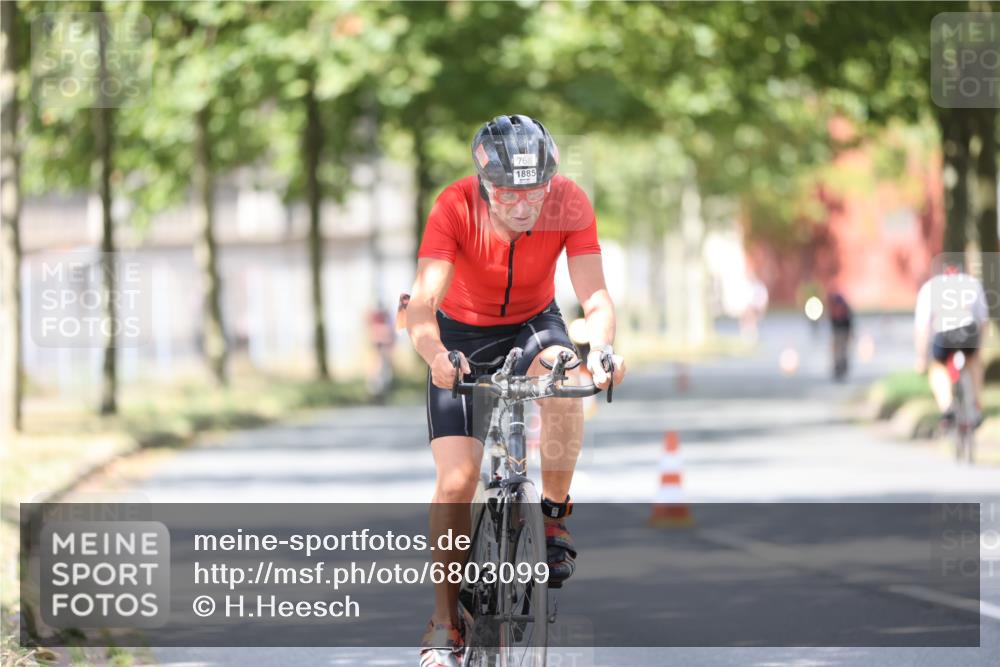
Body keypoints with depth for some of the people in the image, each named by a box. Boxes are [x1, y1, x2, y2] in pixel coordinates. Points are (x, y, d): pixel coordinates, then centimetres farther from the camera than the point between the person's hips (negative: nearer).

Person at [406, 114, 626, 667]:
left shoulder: (570, 204, -26)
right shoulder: (455, 207, -30)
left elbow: (595, 295, -30)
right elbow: (423, 301, -38)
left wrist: (600, 348, -52)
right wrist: (434, 354, -60)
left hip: (534, 324, 1)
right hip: (463, 334, -1)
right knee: (456, 479, -12)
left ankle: (553, 515, -11)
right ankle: (445, 622, 2)